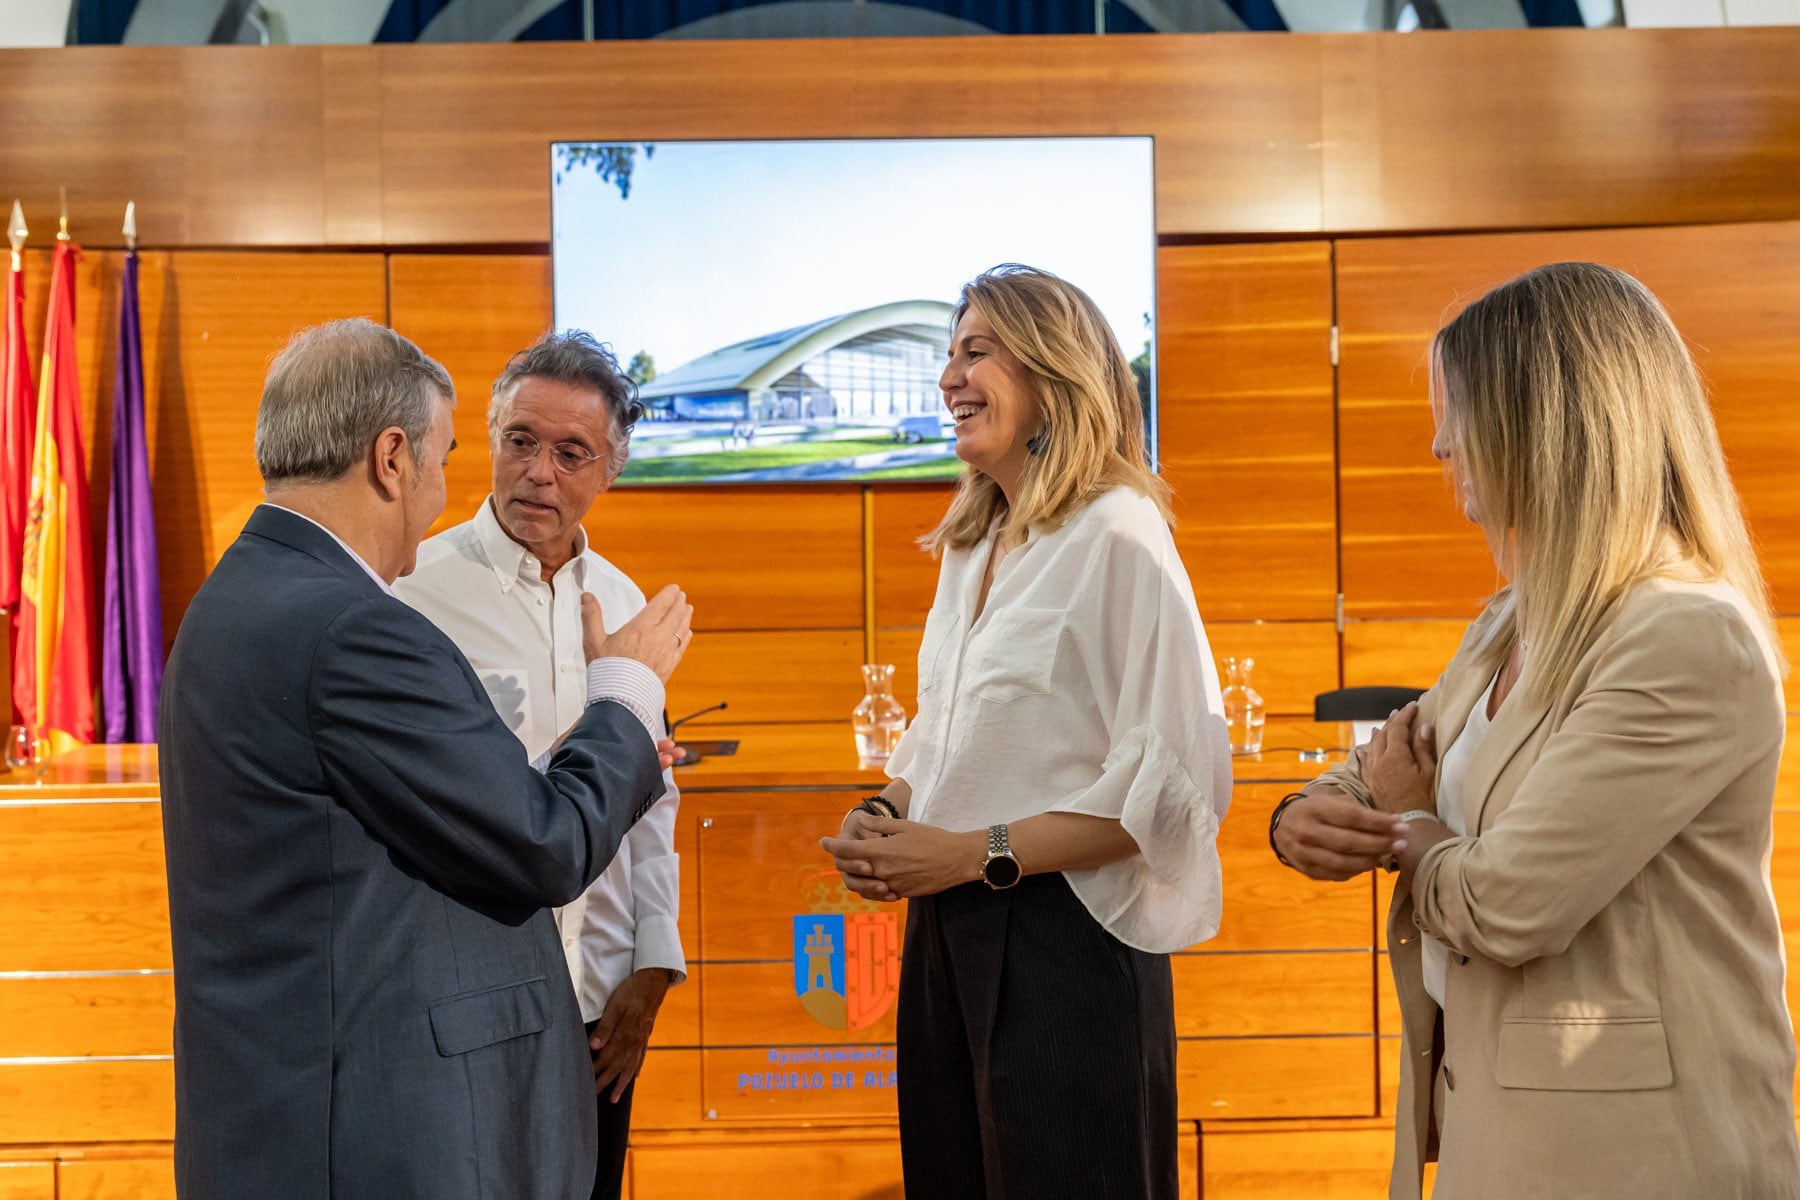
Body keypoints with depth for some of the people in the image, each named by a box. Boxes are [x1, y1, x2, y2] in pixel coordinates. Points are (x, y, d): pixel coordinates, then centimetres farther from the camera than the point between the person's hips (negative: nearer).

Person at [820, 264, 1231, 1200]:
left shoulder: (1117, 537, -13)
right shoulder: (971, 545, 13)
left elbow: (1175, 780, -19)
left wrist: (976, 853, -19)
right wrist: (884, 814, 1)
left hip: (1065, 944, -8)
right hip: (948, 929, 8)